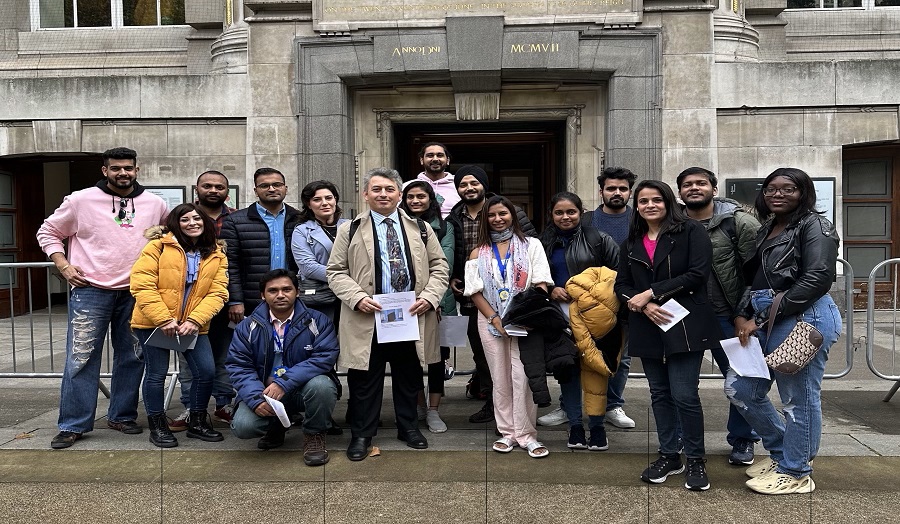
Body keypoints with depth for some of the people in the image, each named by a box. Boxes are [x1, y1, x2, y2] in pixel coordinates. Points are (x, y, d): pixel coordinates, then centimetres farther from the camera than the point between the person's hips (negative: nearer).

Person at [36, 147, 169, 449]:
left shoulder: (154, 204, 5)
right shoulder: (81, 200, -1)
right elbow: (48, 233, 9)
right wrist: (63, 266, -4)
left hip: (135, 293, 3)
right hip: (90, 291, -2)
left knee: (132, 357, 10)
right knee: (81, 358, -2)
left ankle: (122, 416, 24)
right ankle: (73, 425, 9)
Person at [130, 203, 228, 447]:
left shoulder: (217, 255, 4)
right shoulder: (158, 246, -6)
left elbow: (217, 292, -3)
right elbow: (142, 285, -12)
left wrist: (194, 320, -16)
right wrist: (164, 319, -19)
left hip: (193, 324, 3)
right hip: (153, 322, -3)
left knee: (206, 371, -2)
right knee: (157, 373, 3)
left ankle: (197, 423, 18)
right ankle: (157, 426, 21)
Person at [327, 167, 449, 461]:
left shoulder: (421, 229, 10)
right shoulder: (350, 230, 4)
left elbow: (439, 266, 9)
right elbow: (336, 271, 1)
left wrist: (429, 297, -7)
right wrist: (357, 298, -14)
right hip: (368, 318, -2)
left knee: (409, 377, 14)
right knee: (365, 379, 5)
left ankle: (408, 428, 31)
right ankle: (362, 435, 20)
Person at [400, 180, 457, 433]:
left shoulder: (444, 227, 6)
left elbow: (445, 264, -4)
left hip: (438, 301, -1)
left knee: (437, 355, 3)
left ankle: (433, 411, 13)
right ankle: (419, 406, 24)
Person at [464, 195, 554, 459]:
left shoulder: (531, 245, 6)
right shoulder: (479, 253, 10)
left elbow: (541, 284, -2)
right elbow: (475, 291, 4)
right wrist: (495, 319, -9)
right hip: (491, 322, 2)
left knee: (523, 377, -7)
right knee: (501, 378, 6)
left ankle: (526, 434, 3)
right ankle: (507, 432, 15)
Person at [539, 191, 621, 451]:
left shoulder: (598, 239, 0)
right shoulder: (544, 243, 10)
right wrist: (551, 289, -2)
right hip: (560, 313, 3)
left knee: (595, 367, -3)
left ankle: (597, 427, 9)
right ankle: (575, 425, 16)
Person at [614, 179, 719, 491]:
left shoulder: (691, 231, -2)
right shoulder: (632, 242, 14)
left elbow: (697, 275, -12)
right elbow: (622, 284, 11)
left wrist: (650, 293, -13)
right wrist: (644, 305, -10)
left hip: (684, 325, -5)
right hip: (648, 328, 5)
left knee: (684, 394, -6)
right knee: (660, 393, 12)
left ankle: (696, 460, 12)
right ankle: (669, 456, 25)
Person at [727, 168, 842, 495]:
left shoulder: (815, 226, -5)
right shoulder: (767, 229, 19)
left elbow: (817, 279, -17)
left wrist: (763, 318, -16)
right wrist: (744, 315, 2)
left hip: (804, 319, -9)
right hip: (765, 320, 9)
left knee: (799, 398, 1)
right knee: (739, 389, 11)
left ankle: (795, 473, 19)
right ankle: (782, 451, 30)